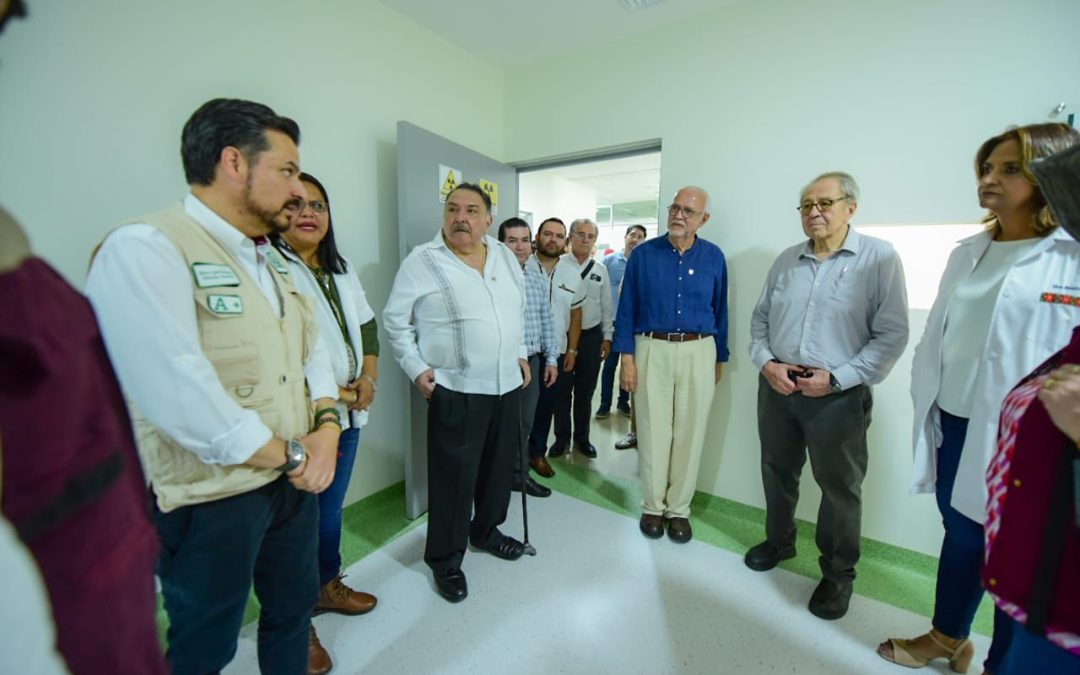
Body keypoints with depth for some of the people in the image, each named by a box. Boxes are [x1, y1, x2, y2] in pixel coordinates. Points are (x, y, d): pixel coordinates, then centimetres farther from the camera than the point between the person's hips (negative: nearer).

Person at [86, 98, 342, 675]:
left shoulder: (271, 261, 8)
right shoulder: (142, 249, -18)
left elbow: (312, 349, 8)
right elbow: (179, 396, -28)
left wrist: (325, 428, -9)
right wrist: (291, 456, -17)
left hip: (296, 480, 7)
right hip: (210, 499, -7)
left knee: (294, 608, 24)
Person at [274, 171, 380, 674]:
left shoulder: (343, 268, 14)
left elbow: (367, 327, 15)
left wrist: (368, 378, 0)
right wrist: (324, 395, -15)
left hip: (348, 414, 7)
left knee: (331, 510, 22)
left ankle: (328, 585, 43)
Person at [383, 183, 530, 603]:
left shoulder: (505, 256, 8)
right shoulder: (422, 260, -8)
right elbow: (396, 319, -4)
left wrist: (521, 353, 14)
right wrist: (416, 368, -9)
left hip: (507, 384, 6)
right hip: (455, 390, -6)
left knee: (499, 467, 18)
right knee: (453, 477, 4)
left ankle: (485, 531, 42)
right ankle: (445, 560, 26)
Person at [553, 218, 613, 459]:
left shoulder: (601, 270, 7)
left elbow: (606, 306, 10)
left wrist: (607, 337, 7)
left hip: (592, 336, 3)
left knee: (585, 391, 13)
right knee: (562, 390, 8)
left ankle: (582, 438, 29)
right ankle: (562, 437, 26)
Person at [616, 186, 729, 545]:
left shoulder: (714, 257, 5)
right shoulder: (643, 254, 1)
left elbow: (719, 311, 11)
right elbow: (627, 309, 1)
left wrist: (720, 359, 12)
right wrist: (626, 357, -5)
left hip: (699, 352, 2)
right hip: (652, 350, -1)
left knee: (690, 433, 8)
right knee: (653, 431, 6)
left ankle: (679, 509, 25)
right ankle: (653, 506, 24)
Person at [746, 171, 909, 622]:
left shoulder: (880, 258, -5)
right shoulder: (786, 261, 8)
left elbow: (892, 335, -9)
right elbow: (760, 319, 9)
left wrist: (836, 378, -17)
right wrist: (766, 363, -7)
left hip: (838, 396, -4)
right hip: (776, 388, 4)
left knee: (839, 487, 10)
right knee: (777, 471, 18)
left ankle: (838, 574, 32)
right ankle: (778, 541, 42)